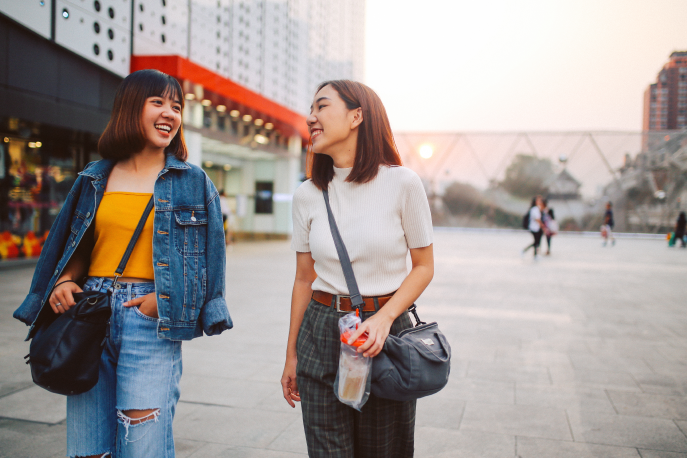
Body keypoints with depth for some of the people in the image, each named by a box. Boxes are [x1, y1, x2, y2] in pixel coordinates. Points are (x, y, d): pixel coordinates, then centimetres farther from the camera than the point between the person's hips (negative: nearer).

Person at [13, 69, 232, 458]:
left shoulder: (194, 182, 5)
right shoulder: (96, 178, 13)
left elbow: (207, 257, 2)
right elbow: (77, 246, 20)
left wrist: (163, 300, -10)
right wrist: (65, 280, 0)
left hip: (152, 323, -3)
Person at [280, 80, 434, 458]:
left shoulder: (402, 183, -8)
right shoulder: (307, 195, 1)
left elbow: (424, 266, -2)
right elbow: (304, 280, 8)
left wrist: (384, 317, -17)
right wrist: (292, 354, 11)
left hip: (384, 329, -2)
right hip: (321, 332, 2)